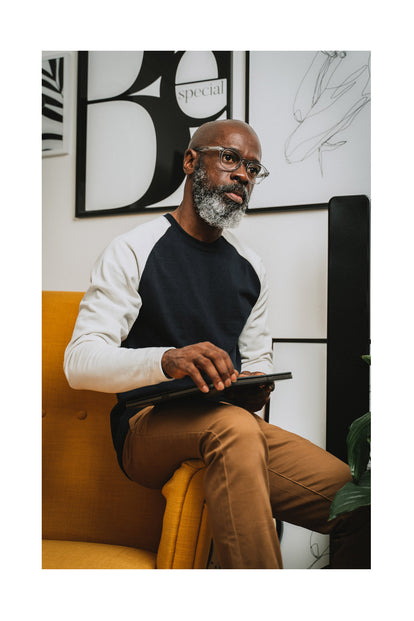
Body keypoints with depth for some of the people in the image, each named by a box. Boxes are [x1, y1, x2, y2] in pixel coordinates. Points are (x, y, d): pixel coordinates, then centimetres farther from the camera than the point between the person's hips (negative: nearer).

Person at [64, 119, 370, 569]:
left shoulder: (249, 266, 15)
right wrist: (167, 360, -31)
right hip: (148, 427, -4)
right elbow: (79, 362, -11)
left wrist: (256, 387, -5)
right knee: (234, 427, -38)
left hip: (235, 423, 5)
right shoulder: (134, 250, -3)